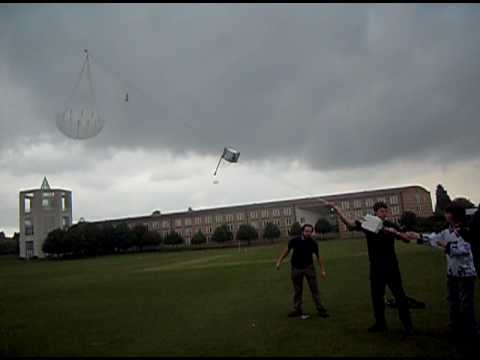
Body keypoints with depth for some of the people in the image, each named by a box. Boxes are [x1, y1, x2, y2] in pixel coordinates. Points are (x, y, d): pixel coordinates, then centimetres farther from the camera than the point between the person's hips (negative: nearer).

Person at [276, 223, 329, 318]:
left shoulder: (313, 243, -9)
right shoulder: (295, 241, -11)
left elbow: (318, 256, -2)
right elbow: (287, 250, 1)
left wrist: (322, 270, -4)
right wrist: (279, 261, -2)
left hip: (309, 267, 0)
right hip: (296, 268, 1)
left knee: (314, 289, -1)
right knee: (297, 290, 10)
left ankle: (321, 310, 6)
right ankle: (297, 309, 21)